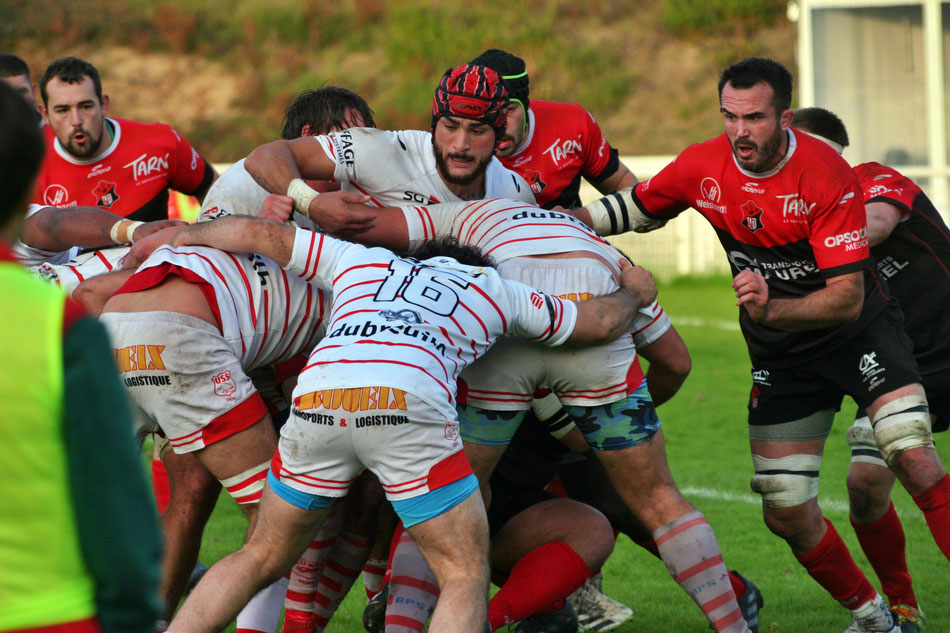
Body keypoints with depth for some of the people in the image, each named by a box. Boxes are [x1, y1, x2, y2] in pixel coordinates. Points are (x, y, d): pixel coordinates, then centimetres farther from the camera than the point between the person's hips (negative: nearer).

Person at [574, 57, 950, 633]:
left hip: (861, 333, -4)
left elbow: (848, 297, -28)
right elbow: (637, 208, 13)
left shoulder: (828, 176, -24)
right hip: (780, 358, 4)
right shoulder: (703, 167, -9)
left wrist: (772, 308, -43)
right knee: (786, 512, -1)